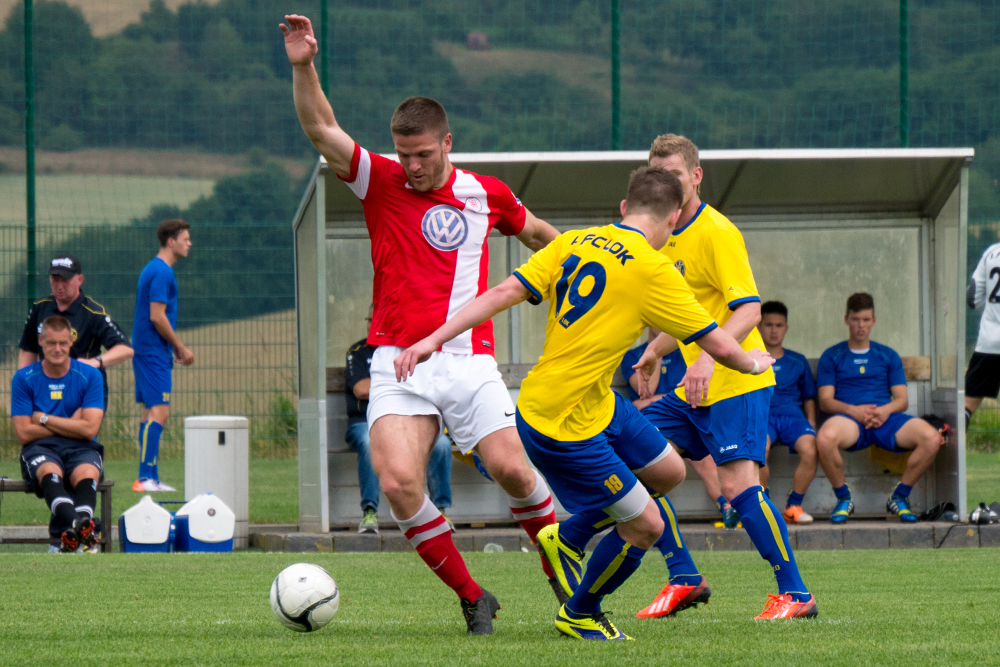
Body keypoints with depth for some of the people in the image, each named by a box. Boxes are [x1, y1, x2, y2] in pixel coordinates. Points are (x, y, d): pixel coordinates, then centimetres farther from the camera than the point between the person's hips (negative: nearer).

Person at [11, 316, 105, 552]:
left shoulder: (90, 376, 7)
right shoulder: (24, 378, 7)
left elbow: (89, 429, -2)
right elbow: (24, 433, -1)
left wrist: (44, 419, -1)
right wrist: (70, 424, -1)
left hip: (80, 449, 1)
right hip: (40, 448, -1)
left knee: (87, 475, -35)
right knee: (50, 473, -37)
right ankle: (79, 526, -67)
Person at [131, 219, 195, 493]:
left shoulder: (154, 269, 17)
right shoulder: (162, 272, -14)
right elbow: (157, 317, -19)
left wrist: (176, 347, 19)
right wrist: (181, 348, -10)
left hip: (147, 350, 11)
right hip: (154, 352, -11)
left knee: (150, 412, 10)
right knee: (159, 412, -13)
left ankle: (150, 478, 11)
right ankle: (145, 478, -18)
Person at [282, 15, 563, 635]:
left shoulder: (486, 194, 5)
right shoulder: (379, 182, 1)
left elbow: (537, 232, 24)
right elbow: (321, 129, -11)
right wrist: (303, 68, -24)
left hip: (469, 359, 0)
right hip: (398, 365, 0)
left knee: (511, 468, -12)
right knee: (398, 480, -17)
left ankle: (562, 569, 14)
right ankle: (472, 597, -3)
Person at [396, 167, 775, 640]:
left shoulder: (573, 243, 4)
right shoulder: (653, 271, -16)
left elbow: (505, 293, -4)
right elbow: (716, 343, -10)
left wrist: (435, 339, -6)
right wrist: (751, 362, 12)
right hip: (566, 425, -9)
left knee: (669, 471, 18)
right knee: (646, 528, 1)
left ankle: (567, 537, 32)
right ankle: (579, 615, 23)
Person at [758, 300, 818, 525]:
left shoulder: (798, 362, 23)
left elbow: (809, 397, 26)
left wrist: (811, 424, 8)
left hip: (792, 415, 2)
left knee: (809, 450, -32)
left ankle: (794, 506, -12)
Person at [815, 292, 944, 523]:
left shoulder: (888, 355, 22)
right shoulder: (832, 356, 16)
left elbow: (902, 399, 14)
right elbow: (825, 400, 5)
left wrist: (886, 410, -10)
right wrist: (853, 410, -15)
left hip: (885, 417, 2)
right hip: (849, 418, -2)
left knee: (931, 438, -26)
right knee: (825, 439, -40)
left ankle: (899, 496, -6)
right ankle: (843, 499, -14)